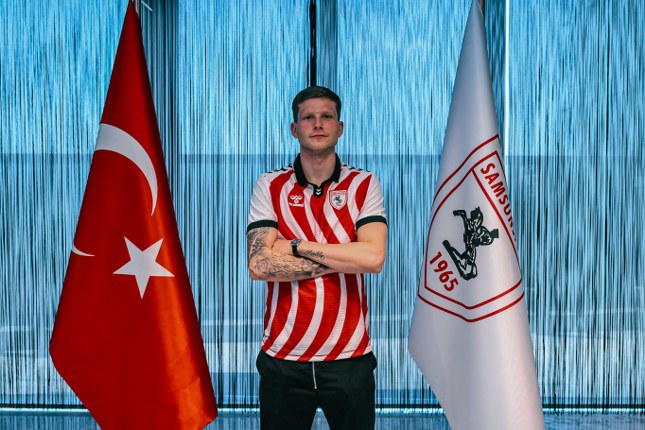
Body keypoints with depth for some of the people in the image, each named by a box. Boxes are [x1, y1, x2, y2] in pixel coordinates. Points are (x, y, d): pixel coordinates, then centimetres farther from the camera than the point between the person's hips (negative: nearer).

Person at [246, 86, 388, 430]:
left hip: (350, 357, 0)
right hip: (283, 358, 0)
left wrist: (296, 246, -13)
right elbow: (259, 265, -12)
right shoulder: (270, 186, 2)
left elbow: (374, 258, -14)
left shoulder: (364, 185, 1)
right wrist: (343, 259, -12)